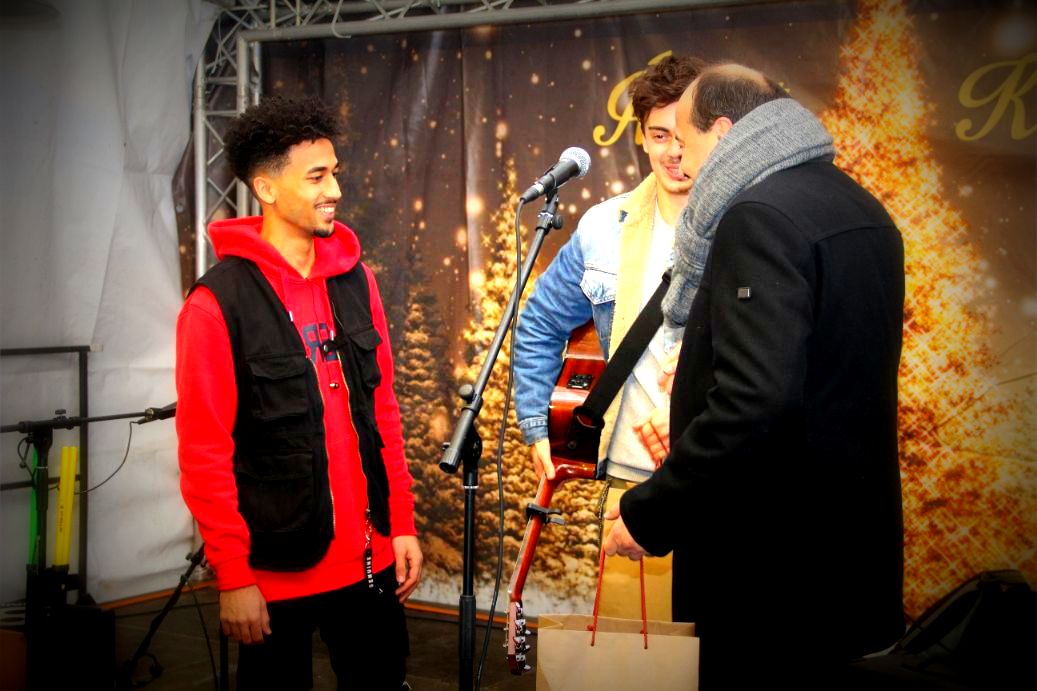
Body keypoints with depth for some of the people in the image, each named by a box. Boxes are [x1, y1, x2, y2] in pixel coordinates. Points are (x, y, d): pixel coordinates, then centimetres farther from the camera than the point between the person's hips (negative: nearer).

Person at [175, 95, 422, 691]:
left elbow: (383, 411, 9)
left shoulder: (356, 279, 5)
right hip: (277, 570, -4)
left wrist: (402, 524, 7)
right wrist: (233, 576, -11)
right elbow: (204, 453, -11)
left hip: (370, 558, 5)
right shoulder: (219, 301, -11)